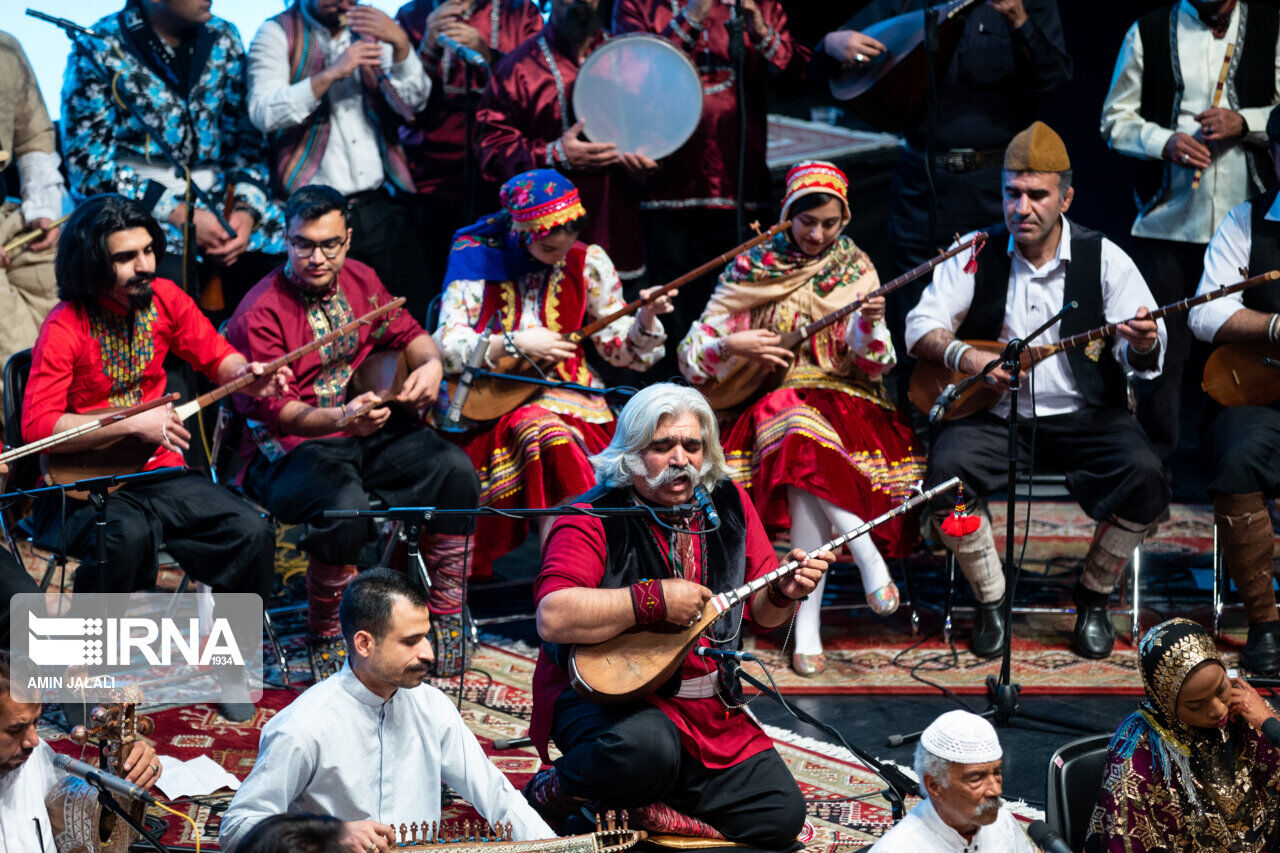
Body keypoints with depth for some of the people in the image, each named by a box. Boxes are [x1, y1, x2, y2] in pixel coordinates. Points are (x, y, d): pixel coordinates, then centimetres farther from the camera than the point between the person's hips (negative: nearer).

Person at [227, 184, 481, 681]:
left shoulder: (359, 280, 8)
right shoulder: (259, 315, -13)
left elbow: (404, 332, 20)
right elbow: (276, 410, -19)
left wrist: (430, 362, -5)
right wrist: (340, 419, -37)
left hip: (370, 434, 6)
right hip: (290, 450, -6)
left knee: (454, 469, -19)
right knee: (344, 505, -37)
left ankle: (445, 619, -9)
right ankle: (326, 638, -15)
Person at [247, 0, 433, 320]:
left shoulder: (369, 29, 14)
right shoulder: (276, 34, 3)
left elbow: (413, 102, 5)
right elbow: (264, 114, -12)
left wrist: (401, 45, -11)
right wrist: (331, 74, -19)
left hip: (382, 211, 4)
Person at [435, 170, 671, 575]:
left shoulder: (586, 262, 8)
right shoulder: (475, 258, 2)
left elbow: (620, 348, 10)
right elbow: (447, 347, -4)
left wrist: (646, 318, -9)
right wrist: (514, 343, -12)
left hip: (568, 397, 2)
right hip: (494, 402, -2)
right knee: (549, 436, -35)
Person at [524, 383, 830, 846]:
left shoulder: (728, 505, 6)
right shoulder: (594, 519, -14)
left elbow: (760, 612, 13)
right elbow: (553, 618, -28)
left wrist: (783, 594, -11)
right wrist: (654, 600, -29)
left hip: (710, 704, 6)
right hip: (603, 694, -6)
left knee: (779, 818, -5)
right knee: (646, 749, -39)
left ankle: (643, 804, 10)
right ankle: (553, 793, -7)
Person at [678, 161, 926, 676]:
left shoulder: (854, 271, 7)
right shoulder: (750, 270, 6)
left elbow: (871, 367, -3)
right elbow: (692, 357, 3)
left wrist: (870, 326, -23)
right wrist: (732, 346, -16)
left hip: (840, 398, 0)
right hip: (766, 399, 0)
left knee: (806, 456, -35)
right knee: (802, 431, -37)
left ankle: (808, 625, -37)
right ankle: (868, 557, -34)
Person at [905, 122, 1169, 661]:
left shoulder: (1103, 258, 1)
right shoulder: (977, 255, 3)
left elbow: (1148, 357, -2)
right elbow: (922, 326, 1)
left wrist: (1143, 345, -28)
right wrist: (964, 356, -20)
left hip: (1085, 414, 0)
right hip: (995, 414, 0)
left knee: (1145, 477, -28)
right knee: (946, 469, -30)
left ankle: (1094, 597, -3)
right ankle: (991, 602, -8)